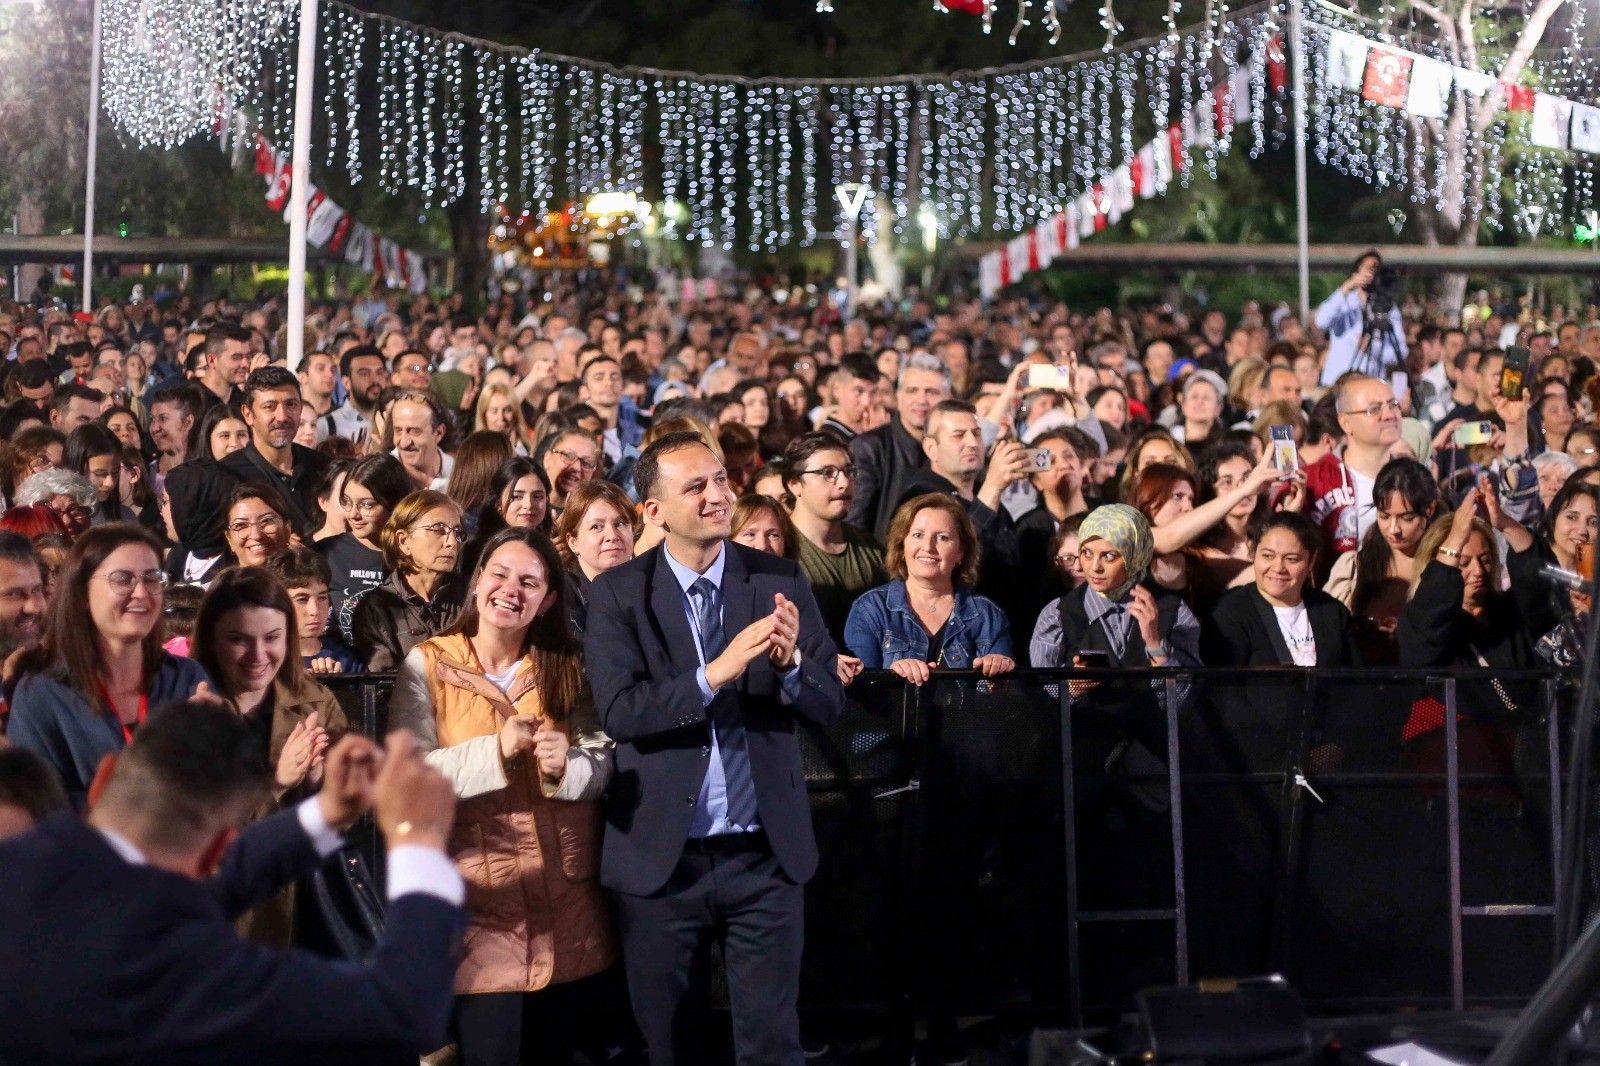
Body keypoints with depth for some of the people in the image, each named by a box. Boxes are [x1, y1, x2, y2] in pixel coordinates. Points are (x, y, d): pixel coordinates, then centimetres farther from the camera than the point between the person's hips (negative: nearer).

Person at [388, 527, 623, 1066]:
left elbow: (605, 762, -1)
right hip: (480, 901, -3)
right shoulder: (427, 664, -3)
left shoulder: (569, 667, 7)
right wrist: (496, 750, -24)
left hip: (565, 901, 3)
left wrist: (567, 766, -22)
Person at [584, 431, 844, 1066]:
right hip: (662, 857, -1)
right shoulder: (619, 594, -5)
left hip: (765, 854, 1)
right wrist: (714, 675, -27)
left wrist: (789, 663, -23)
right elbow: (618, 712, -16)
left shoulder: (781, 581, 0)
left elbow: (830, 703, -2)